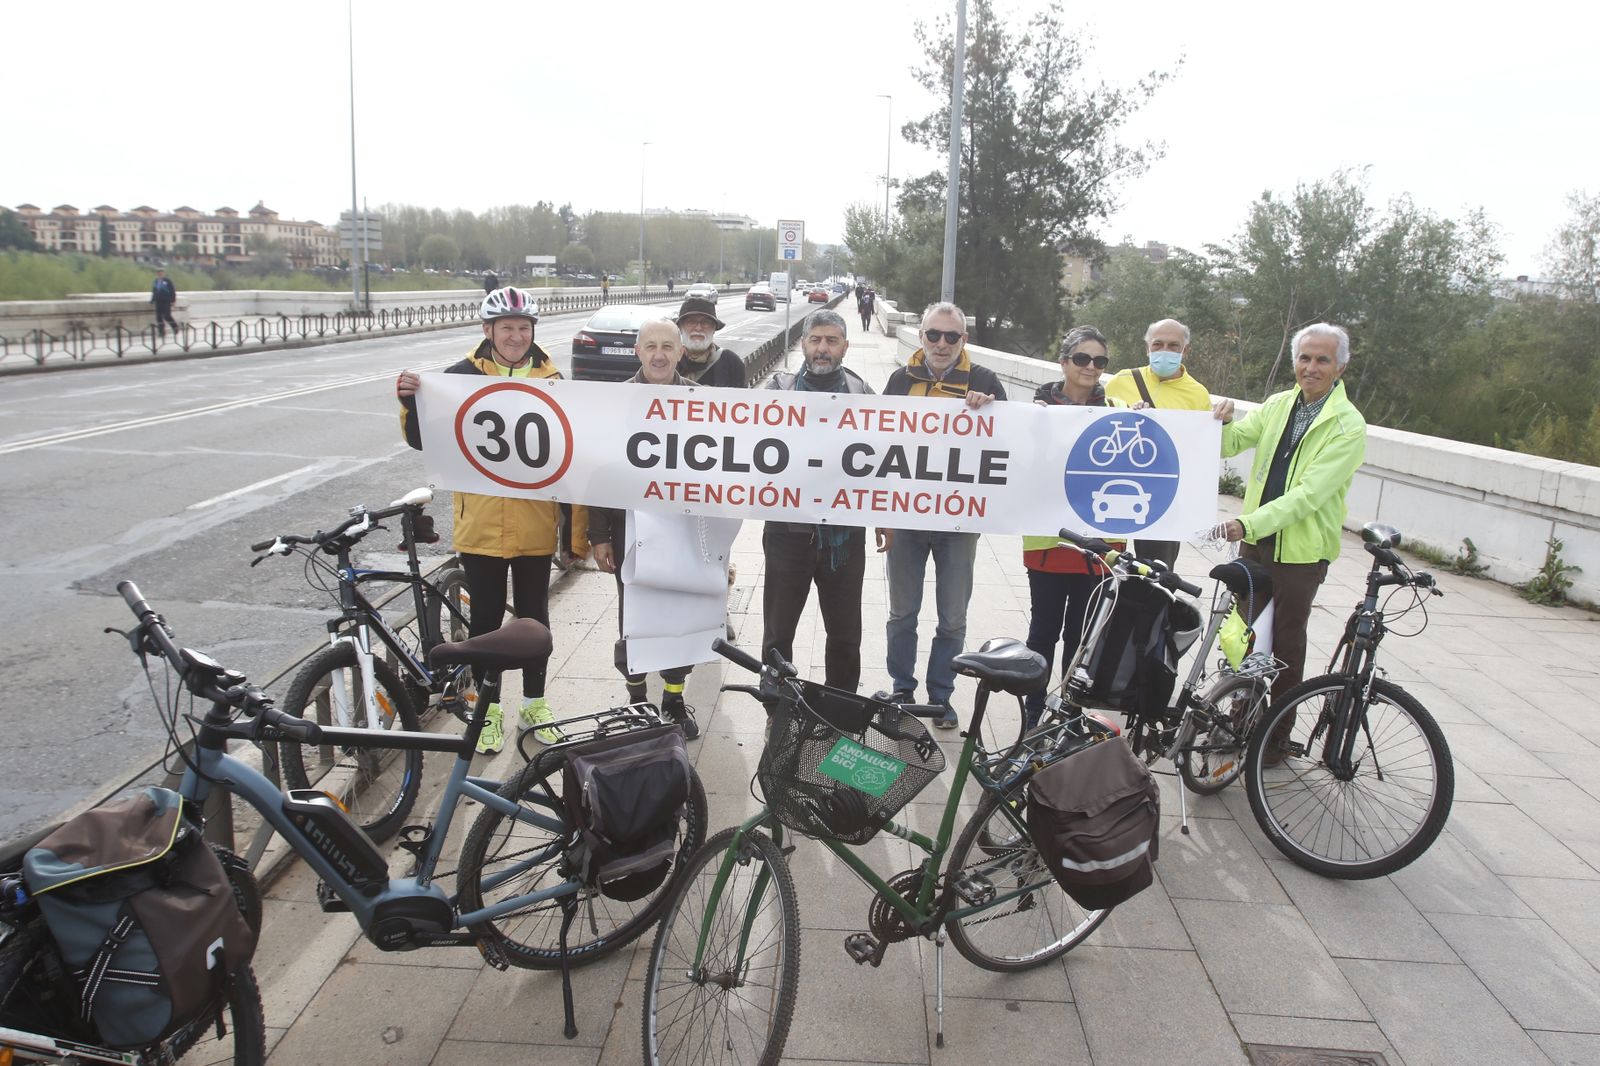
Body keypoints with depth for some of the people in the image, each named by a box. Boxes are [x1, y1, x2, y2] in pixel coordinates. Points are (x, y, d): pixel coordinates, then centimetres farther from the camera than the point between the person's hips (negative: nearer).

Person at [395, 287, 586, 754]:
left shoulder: (550, 380, 1)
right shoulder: (461, 377, -1)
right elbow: (422, 440, 1)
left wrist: (578, 529, 0)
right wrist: (410, 401, -20)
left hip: (534, 527, 1)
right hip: (480, 526, 0)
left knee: (534, 617, 12)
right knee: (486, 619, 10)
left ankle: (535, 703, 29)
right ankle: (489, 709, 25)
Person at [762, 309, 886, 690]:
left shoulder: (861, 393, 6)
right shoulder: (780, 388, 3)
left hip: (845, 533, 1)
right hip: (789, 529, -1)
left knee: (846, 635, 12)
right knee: (778, 633, 8)